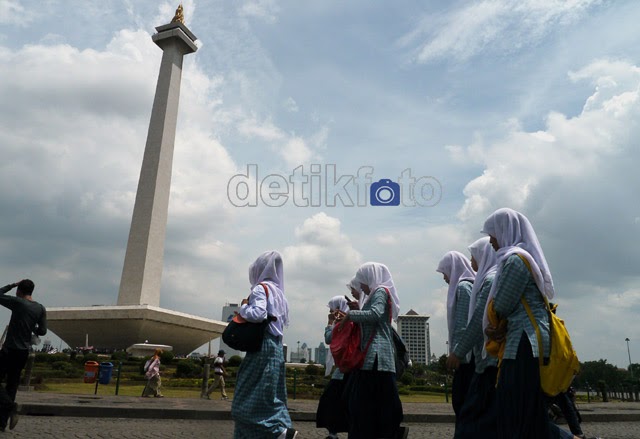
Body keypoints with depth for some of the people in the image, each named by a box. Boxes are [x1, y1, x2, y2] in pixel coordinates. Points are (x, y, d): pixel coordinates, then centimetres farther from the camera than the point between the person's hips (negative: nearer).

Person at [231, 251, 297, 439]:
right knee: (270, 396, 11)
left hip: (263, 347, -9)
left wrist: (243, 307, -6)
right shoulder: (278, 291, 16)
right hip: (276, 347, 9)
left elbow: (257, 314, -26)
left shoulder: (261, 288, -9)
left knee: (250, 398, -4)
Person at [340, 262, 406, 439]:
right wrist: (357, 311, 11)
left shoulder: (380, 292, -4)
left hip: (376, 356, -9)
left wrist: (351, 314, -13)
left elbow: (375, 314, -22)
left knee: (368, 401, -8)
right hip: (371, 356, 9)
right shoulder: (375, 294, 23)